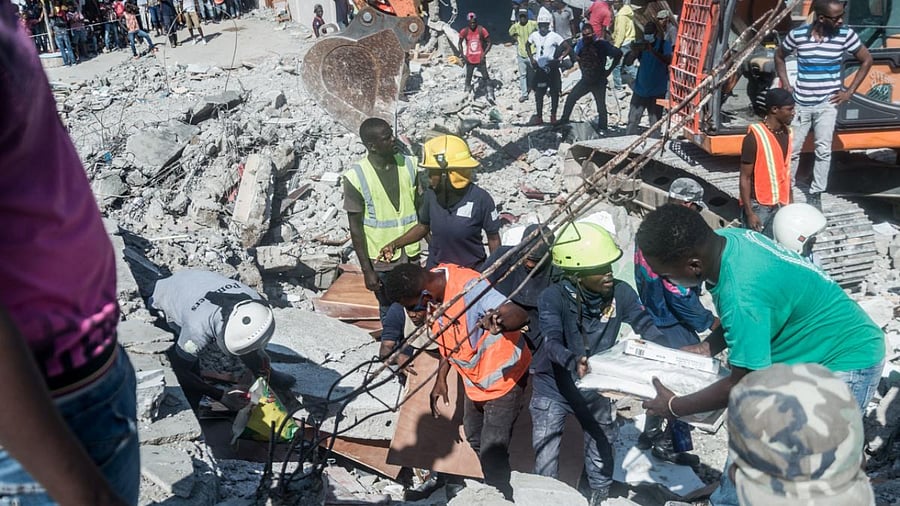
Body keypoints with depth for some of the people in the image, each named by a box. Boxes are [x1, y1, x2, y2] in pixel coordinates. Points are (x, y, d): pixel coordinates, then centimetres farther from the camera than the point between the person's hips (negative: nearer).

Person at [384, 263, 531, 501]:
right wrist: (441, 379, 7)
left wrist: (500, 321, -67)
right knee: (474, 437, 25)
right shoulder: (434, 292, -10)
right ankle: (493, 490, 49)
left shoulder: (470, 287, -34)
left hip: (504, 378, -9)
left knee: (492, 451, -9)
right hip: (475, 380, 9)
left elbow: (520, 315, -46)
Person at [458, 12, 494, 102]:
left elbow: (489, 43, -2)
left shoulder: (481, 30, -9)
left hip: (480, 59, -2)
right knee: (468, 78, 9)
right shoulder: (464, 31, -4)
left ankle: (490, 96, 2)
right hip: (469, 60, 2)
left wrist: (484, 54, -11)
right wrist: (463, 55, -2)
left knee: (486, 77, -1)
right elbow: (460, 43, 9)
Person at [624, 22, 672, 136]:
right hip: (640, 89, 3)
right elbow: (628, 62, -7)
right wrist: (634, 52, -28)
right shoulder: (641, 45, 2)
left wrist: (652, 50, -35)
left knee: (655, 122, -1)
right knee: (632, 120, 3)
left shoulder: (664, 45, -5)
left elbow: (668, 61, -23)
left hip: (657, 91, -3)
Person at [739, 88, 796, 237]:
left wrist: (790, 200, 18)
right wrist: (749, 213, -18)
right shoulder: (755, 137, -17)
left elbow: (785, 169, 16)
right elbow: (745, 178, -15)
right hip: (758, 206, -6)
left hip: (780, 205, 6)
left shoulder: (786, 133, 5)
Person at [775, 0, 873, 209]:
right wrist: (786, 86, 4)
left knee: (823, 150, 0)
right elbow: (779, 55, 10)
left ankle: (815, 194, 12)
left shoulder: (845, 34, -8)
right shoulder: (797, 34, -9)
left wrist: (849, 91, 1)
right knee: (792, 149, 8)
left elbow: (866, 60, 5)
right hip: (800, 103, 0)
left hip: (827, 104, 0)